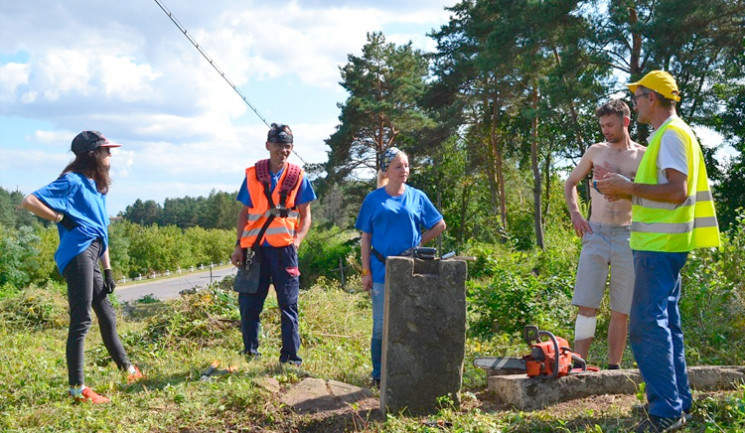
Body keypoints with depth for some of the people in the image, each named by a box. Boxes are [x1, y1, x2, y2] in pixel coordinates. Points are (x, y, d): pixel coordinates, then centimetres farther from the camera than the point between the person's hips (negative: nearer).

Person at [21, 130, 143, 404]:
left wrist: (108, 270, 19)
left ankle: (128, 370, 33)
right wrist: (61, 219, -9)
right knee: (81, 320, -9)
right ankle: (77, 389, -5)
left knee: (107, 315, 19)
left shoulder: (97, 186, 20)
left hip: (91, 257, 10)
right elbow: (29, 202, -15)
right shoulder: (73, 181, -6)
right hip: (78, 253, -9)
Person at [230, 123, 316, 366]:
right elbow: (244, 212, 11)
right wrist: (239, 245, 4)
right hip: (255, 247, 1)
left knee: (288, 305, 2)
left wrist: (297, 241, -10)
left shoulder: (298, 177, 5)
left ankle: (290, 358, 9)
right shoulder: (252, 174, 7)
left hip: (284, 248, -1)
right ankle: (250, 352, 21)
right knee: (248, 303, 5)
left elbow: (305, 215, 7)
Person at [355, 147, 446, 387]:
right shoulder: (374, 199, 2)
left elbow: (440, 225, 14)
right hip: (382, 270, -1)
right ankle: (379, 375, 12)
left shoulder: (417, 197, 5)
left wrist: (419, 242, 3)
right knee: (381, 326, 1)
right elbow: (366, 237, 3)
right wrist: (366, 271, -2)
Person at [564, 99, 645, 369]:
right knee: (587, 306, -7)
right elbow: (570, 182, 20)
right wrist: (575, 213, 5)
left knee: (621, 312, 3)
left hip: (627, 236, -1)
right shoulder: (596, 151, 10)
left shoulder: (643, 156, 4)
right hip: (595, 234, 1)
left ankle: (614, 367, 12)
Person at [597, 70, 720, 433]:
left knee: (647, 326, -11)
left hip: (659, 245, -11)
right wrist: (626, 192, 13)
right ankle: (678, 403, 23)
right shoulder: (668, 134, 19)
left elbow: (676, 191, -22)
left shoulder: (671, 134, -13)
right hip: (661, 244, 11)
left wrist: (629, 187, -16)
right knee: (665, 323, 15)